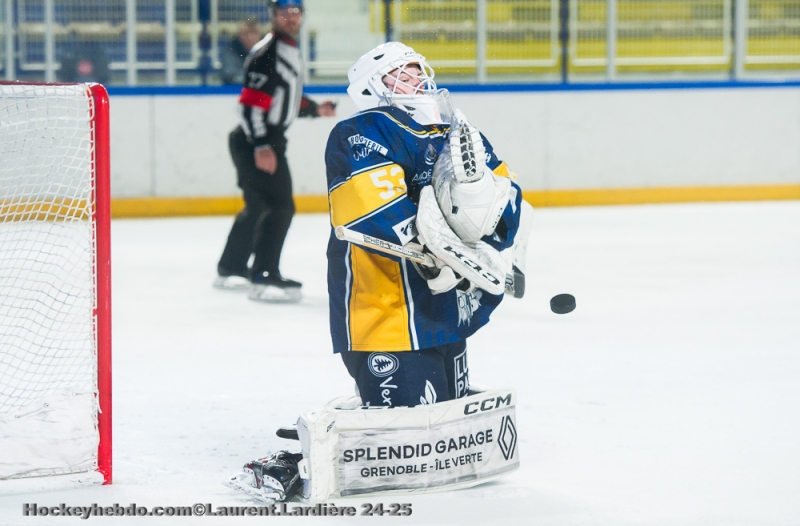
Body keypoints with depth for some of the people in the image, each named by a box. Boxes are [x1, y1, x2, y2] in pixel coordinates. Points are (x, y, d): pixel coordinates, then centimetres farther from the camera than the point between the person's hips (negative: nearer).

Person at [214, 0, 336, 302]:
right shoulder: (267, 53, -16)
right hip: (254, 141, -11)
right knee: (280, 206, -15)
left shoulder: (291, 51, 17)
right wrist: (260, 147, -27)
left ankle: (230, 269, 31)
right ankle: (263, 278, -15)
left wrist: (314, 109, 10)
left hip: (270, 139, 11)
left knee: (259, 206, 20)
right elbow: (251, 102, -23)